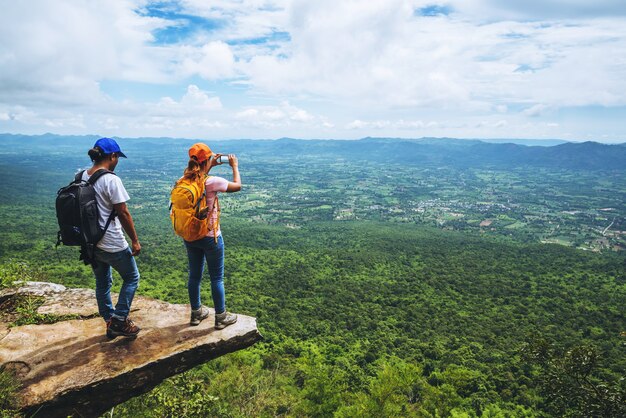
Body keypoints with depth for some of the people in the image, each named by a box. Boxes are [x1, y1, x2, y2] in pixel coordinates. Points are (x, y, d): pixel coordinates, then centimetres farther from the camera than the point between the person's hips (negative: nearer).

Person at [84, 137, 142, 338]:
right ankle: (119, 320, 11)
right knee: (132, 278, 13)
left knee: (102, 283, 21)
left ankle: (111, 323, 33)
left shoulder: (82, 177, 2)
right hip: (112, 244, -7)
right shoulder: (111, 180, -19)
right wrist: (135, 241, -9)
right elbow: (123, 213, -17)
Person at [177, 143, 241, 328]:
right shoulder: (212, 182, -22)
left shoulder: (183, 181, -5)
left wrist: (210, 166, 20)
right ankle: (221, 317, 22)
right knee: (217, 278, 9)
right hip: (210, 237, -6)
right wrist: (234, 166, 7)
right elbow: (237, 186, -7)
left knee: (194, 275, 19)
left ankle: (196, 313, 35)